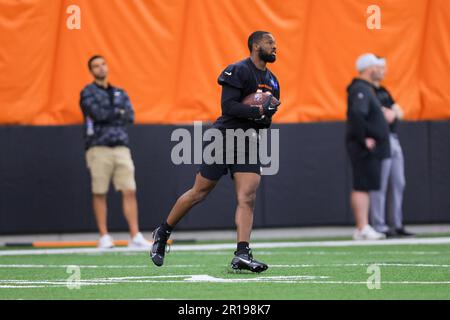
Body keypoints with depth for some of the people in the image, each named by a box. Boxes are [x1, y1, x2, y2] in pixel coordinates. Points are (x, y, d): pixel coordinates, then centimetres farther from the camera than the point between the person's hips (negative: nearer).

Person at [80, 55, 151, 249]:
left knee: (129, 191, -5)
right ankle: (104, 237, 3)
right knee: (99, 193, -2)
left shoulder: (120, 93, 20)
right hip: (99, 147, -4)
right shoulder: (88, 93, 5)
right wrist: (119, 111, 1)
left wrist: (108, 115, -7)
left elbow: (130, 116, 4)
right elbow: (97, 113, -12)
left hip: (121, 147, 4)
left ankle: (135, 237, -8)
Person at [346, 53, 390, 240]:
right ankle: (362, 229, -11)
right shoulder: (360, 90, -15)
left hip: (371, 149, 11)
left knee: (366, 187, 12)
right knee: (362, 187, -9)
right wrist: (364, 139, -25)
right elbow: (357, 114, -29)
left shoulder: (366, 89, 19)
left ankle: (363, 229, 15)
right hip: (365, 148, -11)